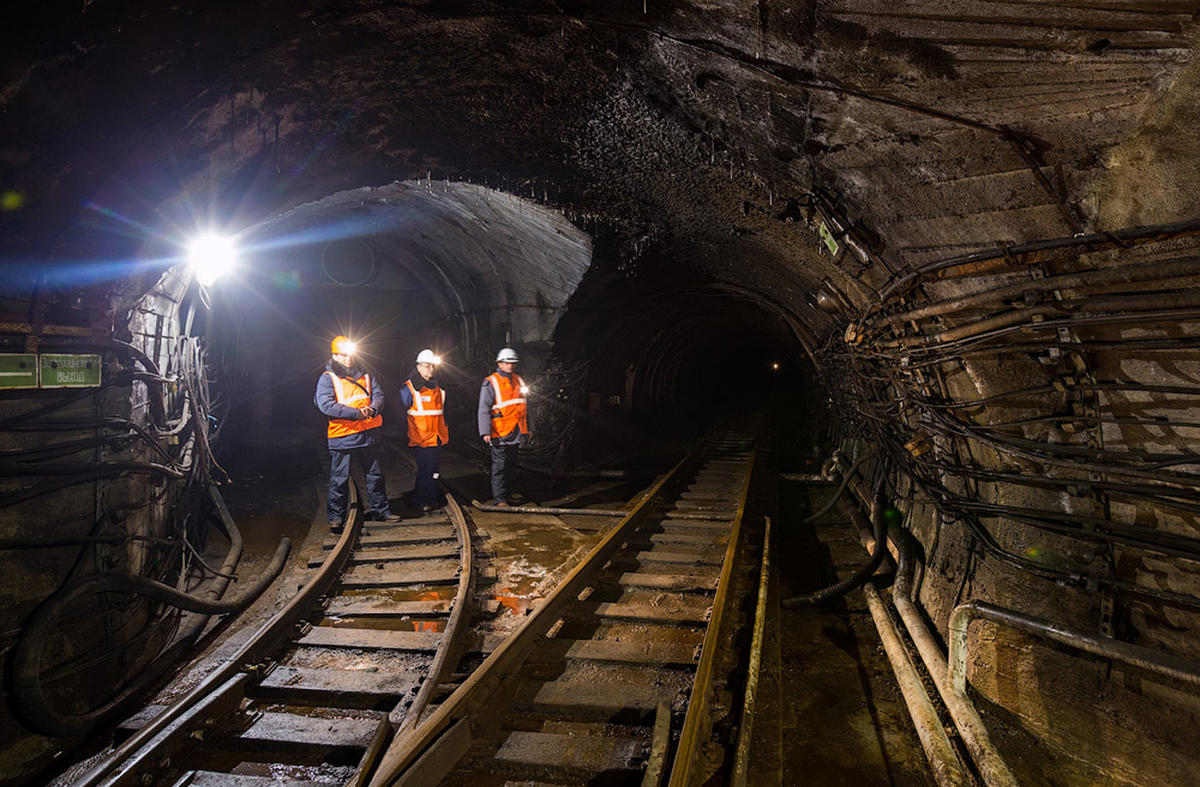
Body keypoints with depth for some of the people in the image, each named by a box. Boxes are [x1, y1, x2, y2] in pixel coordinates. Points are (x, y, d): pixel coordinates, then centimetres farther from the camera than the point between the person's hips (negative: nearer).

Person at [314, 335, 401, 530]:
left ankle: (380, 510, 26)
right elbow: (326, 405, -17)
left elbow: (378, 394, 7)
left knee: (375, 474, 13)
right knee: (339, 478, 3)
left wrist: (372, 408, -17)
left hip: (369, 434, 5)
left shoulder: (364, 375, 12)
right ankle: (336, 516, 16)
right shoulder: (327, 378, -4)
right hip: (342, 436, -5)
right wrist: (356, 413, -23)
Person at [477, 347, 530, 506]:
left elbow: (523, 406, 23)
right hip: (500, 434, -7)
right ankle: (499, 499, -2)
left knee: (511, 466, 13)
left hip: (516, 433, 7)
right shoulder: (491, 382, -5)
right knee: (500, 467, -5)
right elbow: (484, 408, -10)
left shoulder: (518, 380, 16)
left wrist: (527, 428, 21)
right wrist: (485, 432, -18)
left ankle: (507, 495, 23)